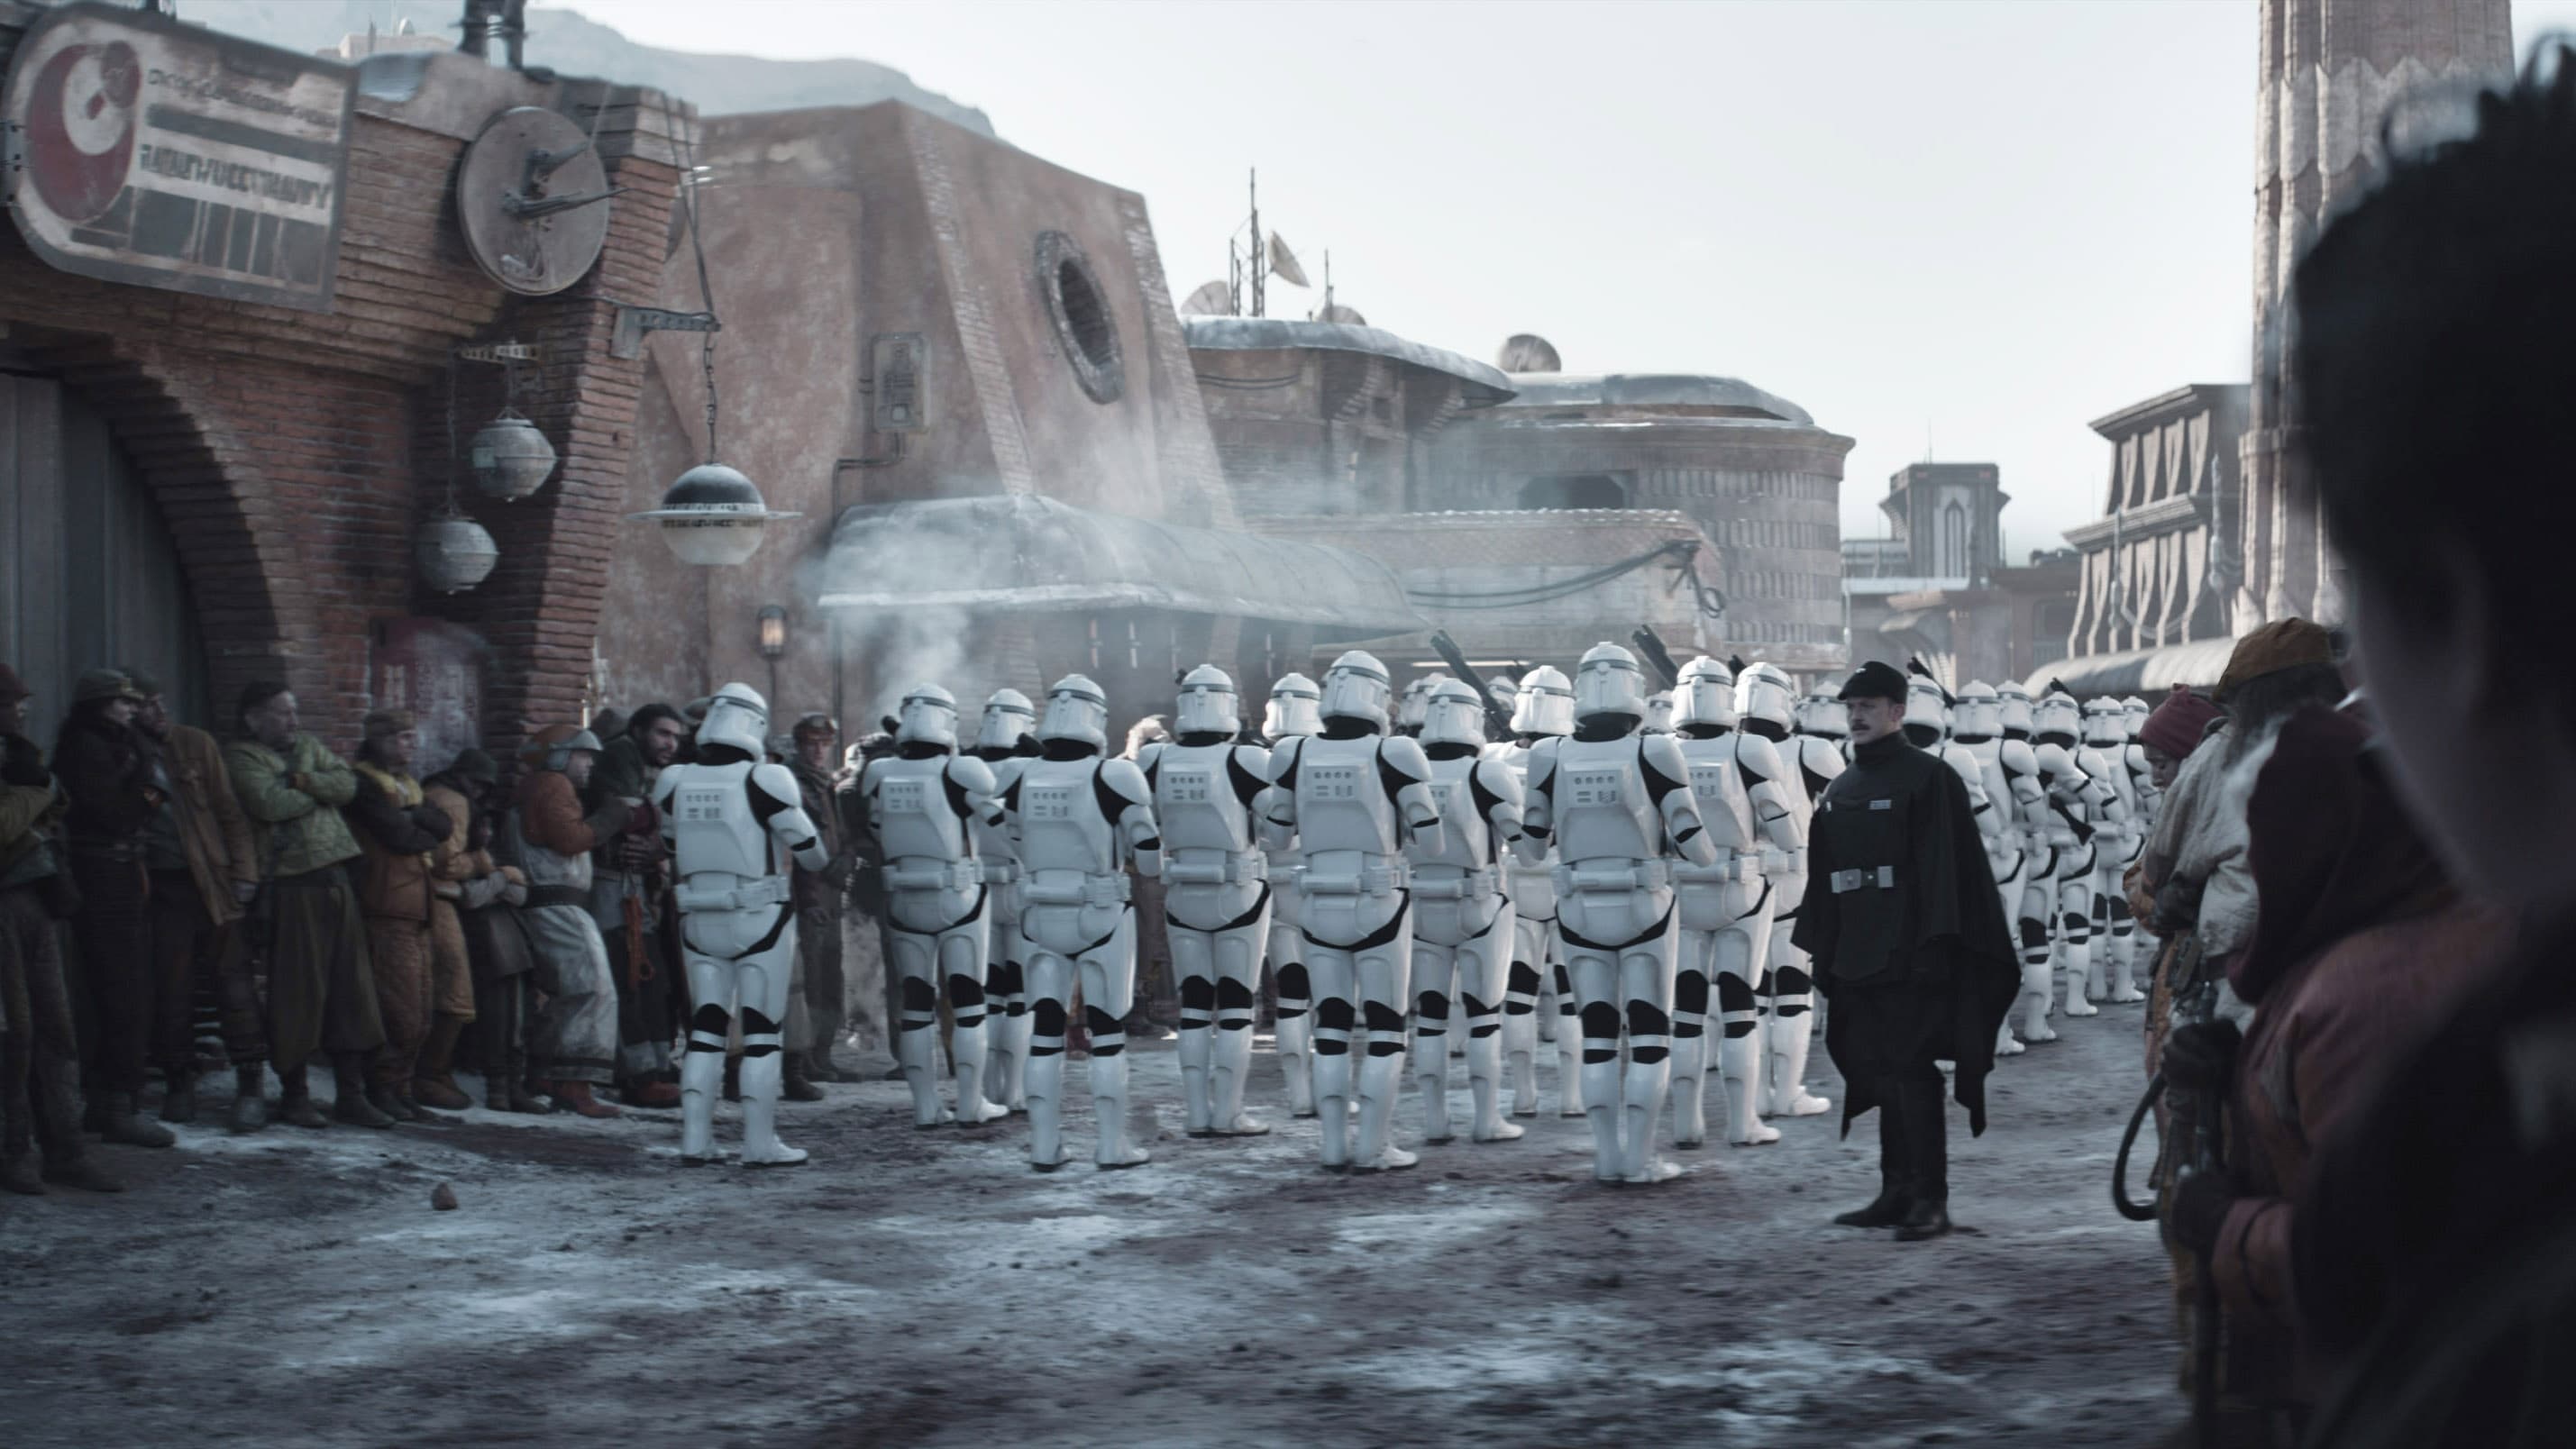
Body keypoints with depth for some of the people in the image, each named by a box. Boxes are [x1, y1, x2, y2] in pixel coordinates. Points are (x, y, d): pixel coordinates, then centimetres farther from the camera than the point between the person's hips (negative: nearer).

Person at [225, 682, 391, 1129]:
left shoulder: (309, 745, 19)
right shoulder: (241, 757, 0)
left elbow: (348, 783, 6)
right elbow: (269, 803, -16)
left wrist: (306, 781, -12)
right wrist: (321, 793, -1)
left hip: (335, 878, 6)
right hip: (291, 885, -6)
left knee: (351, 986, 6)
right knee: (298, 991, -3)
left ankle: (352, 1092, 11)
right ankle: (293, 1095, 8)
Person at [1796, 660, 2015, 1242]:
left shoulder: (1930, 778, -6)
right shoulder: (1840, 791, 18)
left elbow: (1947, 867, -13)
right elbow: (1823, 878, 19)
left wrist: (1932, 944, -19)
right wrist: (1823, 953, 14)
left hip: (1908, 957, -7)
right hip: (1857, 961, 7)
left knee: (1911, 1074, -7)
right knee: (1880, 1075, 10)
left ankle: (1929, 1199, -3)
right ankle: (1897, 1192, 16)